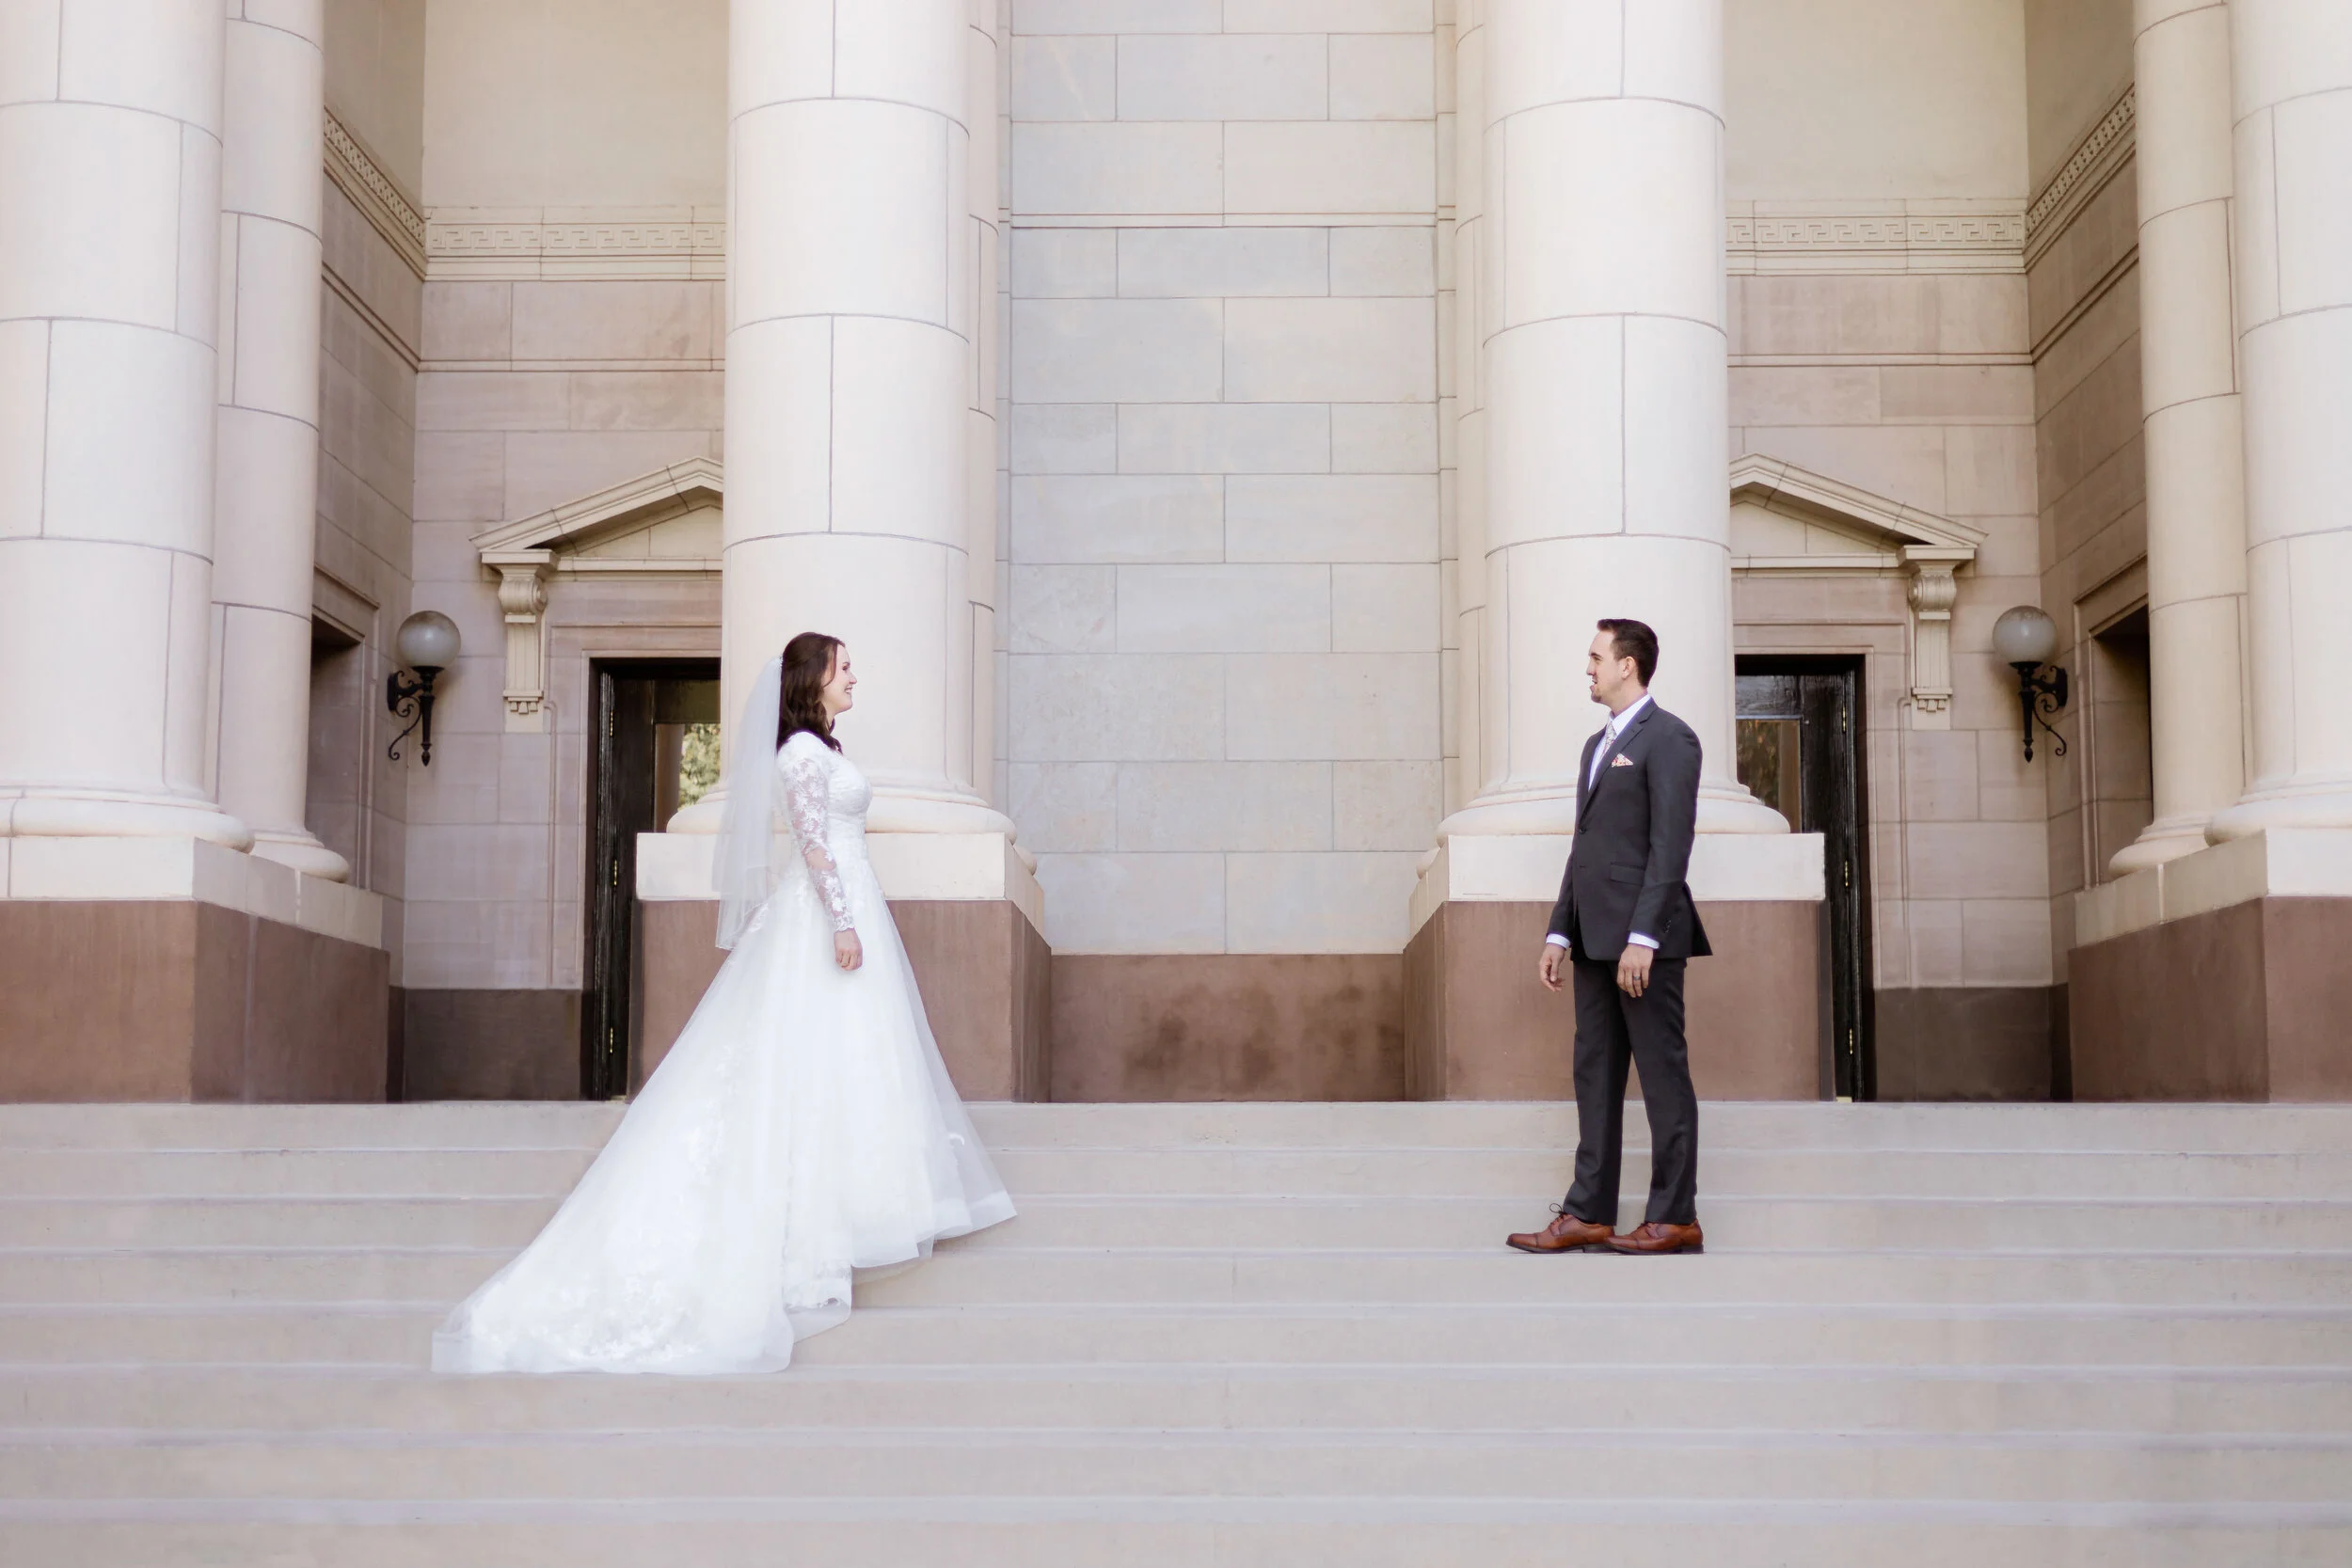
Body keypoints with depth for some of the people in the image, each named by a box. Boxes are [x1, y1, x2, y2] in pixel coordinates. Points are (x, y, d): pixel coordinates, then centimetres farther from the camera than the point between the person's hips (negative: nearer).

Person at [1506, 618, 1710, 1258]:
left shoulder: (1668, 738, -7)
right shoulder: (1598, 744, 21)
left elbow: (1671, 845, -15)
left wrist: (1642, 938, -21)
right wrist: (1560, 932, 15)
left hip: (1644, 939, -9)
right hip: (1596, 940, 9)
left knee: (1663, 1074, -3)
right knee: (1595, 1074, 8)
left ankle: (1676, 1218, 1)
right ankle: (1587, 1215, 10)